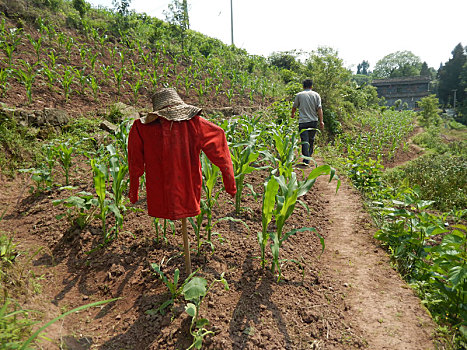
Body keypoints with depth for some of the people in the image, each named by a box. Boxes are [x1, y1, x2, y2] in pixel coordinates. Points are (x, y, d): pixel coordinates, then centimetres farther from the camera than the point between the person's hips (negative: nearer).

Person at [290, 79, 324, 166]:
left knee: (305, 141, -6)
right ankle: (309, 156, 32)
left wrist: (292, 114, 35)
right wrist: (321, 121, -1)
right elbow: (319, 109, -3)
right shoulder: (316, 95, 5)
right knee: (311, 140, 18)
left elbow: (294, 107, 14)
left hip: (303, 121, -2)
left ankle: (306, 160, -15)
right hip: (314, 121, 3)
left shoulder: (299, 95, 2)